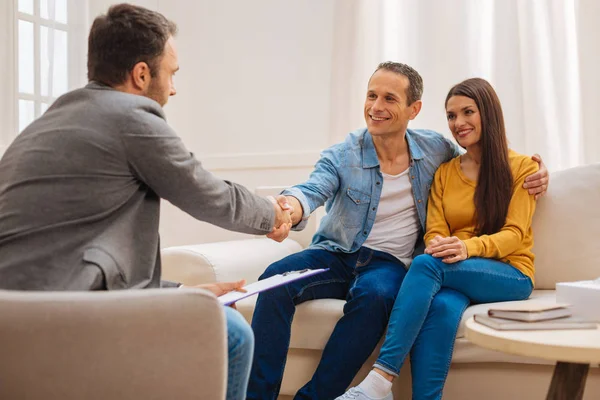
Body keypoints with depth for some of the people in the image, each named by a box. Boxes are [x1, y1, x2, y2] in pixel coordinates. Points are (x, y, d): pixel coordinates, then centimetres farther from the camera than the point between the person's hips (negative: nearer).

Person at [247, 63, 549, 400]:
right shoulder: (342, 156, -1)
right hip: (335, 255, 1)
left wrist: (531, 173, 5)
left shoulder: (436, 149, 5)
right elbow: (310, 191, -19)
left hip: (388, 263, 0)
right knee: (276, 280, -29)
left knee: (375, 295, -37)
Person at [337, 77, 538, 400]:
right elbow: (434, 232, 5)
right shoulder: (444, 172, 16)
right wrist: (439, 247, -21)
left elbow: (514, 234, -8)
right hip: (457, 275, 3)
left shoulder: (521, 167, 4)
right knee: (443, 307, -36)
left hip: (509, 275, -3)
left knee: (425, 264, -32)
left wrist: (469, 247, -29)